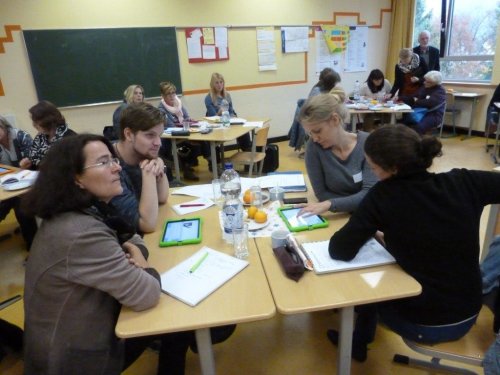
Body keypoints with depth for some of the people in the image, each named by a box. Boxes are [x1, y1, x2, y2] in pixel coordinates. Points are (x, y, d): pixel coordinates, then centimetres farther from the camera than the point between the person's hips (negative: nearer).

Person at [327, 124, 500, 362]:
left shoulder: (383, 196, -23)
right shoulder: (464, 182, -13)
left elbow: (339, 251, -20)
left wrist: (369, 224, -4)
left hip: (424, 325, -4)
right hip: (467, 317, 5)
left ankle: (357, 343, 43)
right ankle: (359, 338, 46)